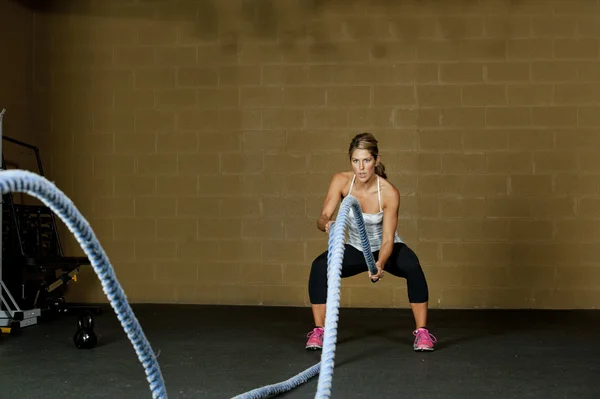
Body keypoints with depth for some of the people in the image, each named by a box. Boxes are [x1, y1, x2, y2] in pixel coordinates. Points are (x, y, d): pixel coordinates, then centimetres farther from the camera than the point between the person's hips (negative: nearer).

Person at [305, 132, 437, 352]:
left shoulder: (389, 193, -28)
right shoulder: (341, 181, -21)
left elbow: (388, 239, -28)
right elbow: (323, 218, -26)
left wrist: (380, 264, -48)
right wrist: (327, 224, -51)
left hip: (385, 248, -2)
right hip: (355, 249, 2)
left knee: (412, 267, -34)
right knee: (319, 266, -25)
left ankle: (422, 333, -21)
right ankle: (319, 331, -12)